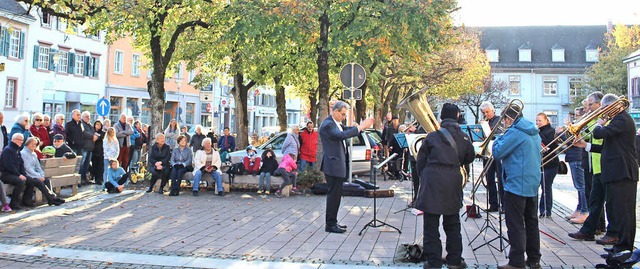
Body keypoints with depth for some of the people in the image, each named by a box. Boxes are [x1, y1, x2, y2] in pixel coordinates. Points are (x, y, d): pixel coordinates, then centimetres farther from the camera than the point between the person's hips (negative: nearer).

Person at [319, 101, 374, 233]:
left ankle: (332, 222, 23)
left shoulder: (335, 123, 14)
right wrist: (360, 127, -25)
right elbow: (342, 135, -30)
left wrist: (363, 125, 2)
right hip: (333, 164, -11)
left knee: (335, 194, 15)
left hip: (337, 164, 11)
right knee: (334, 194, -5)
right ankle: (330, 225, 2)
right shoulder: (327, 124, -18)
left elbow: (346, 130, 16)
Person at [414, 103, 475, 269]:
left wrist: (422, 177, 17)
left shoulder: (432, 137, -3)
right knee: (452, 224, 16)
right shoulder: (464, 138, 2)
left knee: (431, 225, 3)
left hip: (433, 182, -3)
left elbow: (421, 161, 2)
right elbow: (469, 158, 14)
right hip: (453, 183, 3)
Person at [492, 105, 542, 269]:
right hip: (533, 183, 9)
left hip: (517, 184, -9)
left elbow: (497, 153, -15)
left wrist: (499, 139, 2)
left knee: (515, 225, -4)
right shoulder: (534, 133, 14)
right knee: (531, 223, 15)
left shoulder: (514, 133, -15)